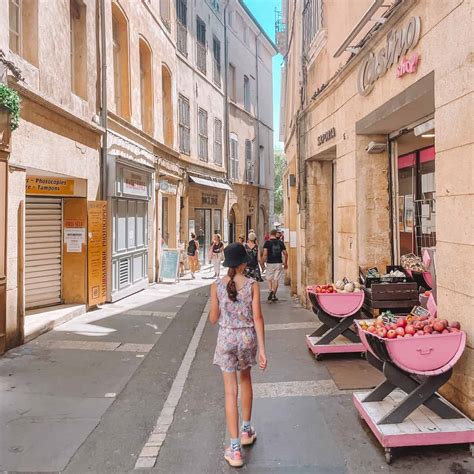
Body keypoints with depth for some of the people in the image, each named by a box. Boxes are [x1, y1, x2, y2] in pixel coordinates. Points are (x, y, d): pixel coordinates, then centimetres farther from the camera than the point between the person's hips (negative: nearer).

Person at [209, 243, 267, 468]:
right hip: (247, 337, 1)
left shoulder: (217, 286, -6)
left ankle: (235, 449, 7)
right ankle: (246, 430, 40)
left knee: (231, 391, 4)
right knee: (245, 380, 25)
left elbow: (213, 318, 0)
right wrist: (262, 349, -8)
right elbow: (257, 317, -10)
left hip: (226, 339, -1)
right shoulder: (252, 285, -8)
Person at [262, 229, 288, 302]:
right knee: (276, 279, 8)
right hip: (279, 263, 2)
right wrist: (285, 263, 15)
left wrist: (263, 263, -5)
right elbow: (286, 254, 5)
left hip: (270, 263, -2)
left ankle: (270, 291, -13)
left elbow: (265, 254, -14)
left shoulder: (267, 243, -6)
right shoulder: (281, 243, 3)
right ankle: (273, 295, 12)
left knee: (269, 279, 10)